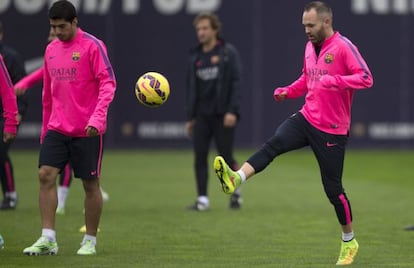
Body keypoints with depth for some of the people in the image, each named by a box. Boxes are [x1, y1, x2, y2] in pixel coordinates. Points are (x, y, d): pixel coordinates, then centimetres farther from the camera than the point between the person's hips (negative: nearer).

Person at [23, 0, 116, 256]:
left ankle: (90, 241, 14)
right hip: (57, 128, 5)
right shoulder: (51, 50, 11)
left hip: (87, 130, -5)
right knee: (46, 175, -9)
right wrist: (45, 127, 19)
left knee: (90, 184, 2)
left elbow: (108, 82, -14)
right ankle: (48, 239, -8)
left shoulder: (92, 46, -8)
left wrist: (97, 117, -25)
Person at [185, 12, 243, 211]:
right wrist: (189, 117, 12)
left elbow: (236, 82, -8)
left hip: (222, 116, -4)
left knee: (226, 157, -1)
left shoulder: (228, 52, -3)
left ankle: (235, 192, 22)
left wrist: (232, 111, -17)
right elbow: (191, 88, 15)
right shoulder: (195, 56, 11)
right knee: (199, 157, -4)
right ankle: (202, 199, 0)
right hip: (201, 116, 4)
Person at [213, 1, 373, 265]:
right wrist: (288, 91, 7)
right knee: (274, 144, -22)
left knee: (333, 188, 1)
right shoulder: (310, 47, 10)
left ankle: (349, 242, 19)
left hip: (332, 130, -6)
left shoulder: (343, 47, -13)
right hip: (307, 118, 6)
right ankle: (236, 178, -41)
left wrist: (335, 81, -33)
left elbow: (366, 78, -21)